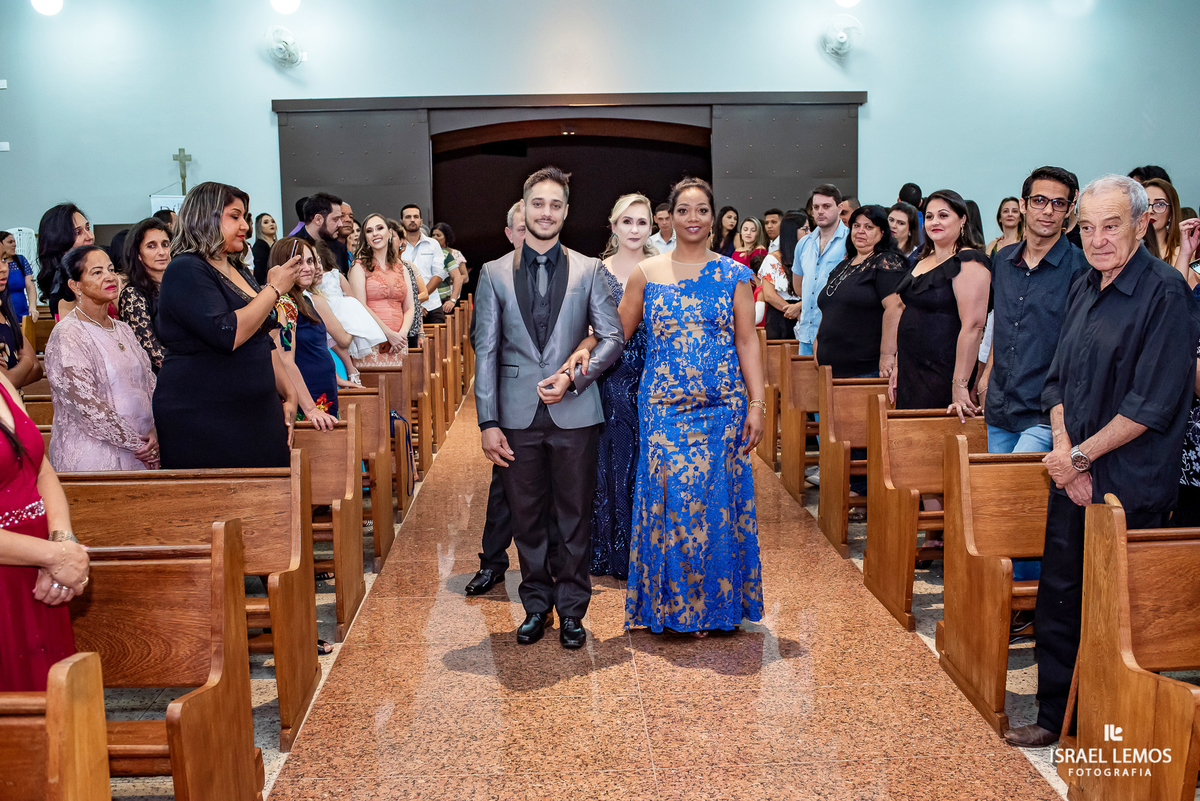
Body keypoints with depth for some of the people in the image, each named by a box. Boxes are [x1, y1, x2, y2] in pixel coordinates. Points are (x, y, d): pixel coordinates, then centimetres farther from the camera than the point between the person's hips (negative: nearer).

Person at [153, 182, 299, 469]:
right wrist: (274, 289, -15)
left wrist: (288, 393, 16)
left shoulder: (238, 271, 17)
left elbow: (263, 343, 24)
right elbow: (226, 335, -24)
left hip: (256, 416, 8)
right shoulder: (185, 271, -10)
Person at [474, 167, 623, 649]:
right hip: (519, 415, 1)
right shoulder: (495, 274, 6)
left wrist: (574, 377, -13)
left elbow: (612, 336, 2)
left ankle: (572, 609, 21)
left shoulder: (589, 270, 4)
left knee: (575, 518, 6)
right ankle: (536, 605, 24)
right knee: (526, 517, 9)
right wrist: (488, 421, -4)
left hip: (574, 413, -1)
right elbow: (485, 351, 3)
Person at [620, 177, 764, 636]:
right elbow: (616, 333, 10)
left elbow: (747, 342, 3)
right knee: (669, 501, -2)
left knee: (715, 503, 3)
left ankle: (715, 603, 20)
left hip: (721, 409, 0)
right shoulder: (646, 274, 5)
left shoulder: (733, 275, 4)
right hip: (664, 409, 0)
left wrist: (757, 405, -3)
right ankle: (673, 604, 14)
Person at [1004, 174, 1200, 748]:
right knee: (1058, 598, 14)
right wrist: (1064, 450, -3)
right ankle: (1055, 717, 29)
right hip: (1072, 474, 7)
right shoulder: (1083, 289, 9)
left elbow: (1151, 404, -18)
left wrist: (1081, 455, -12)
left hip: (1129, 486, -7)